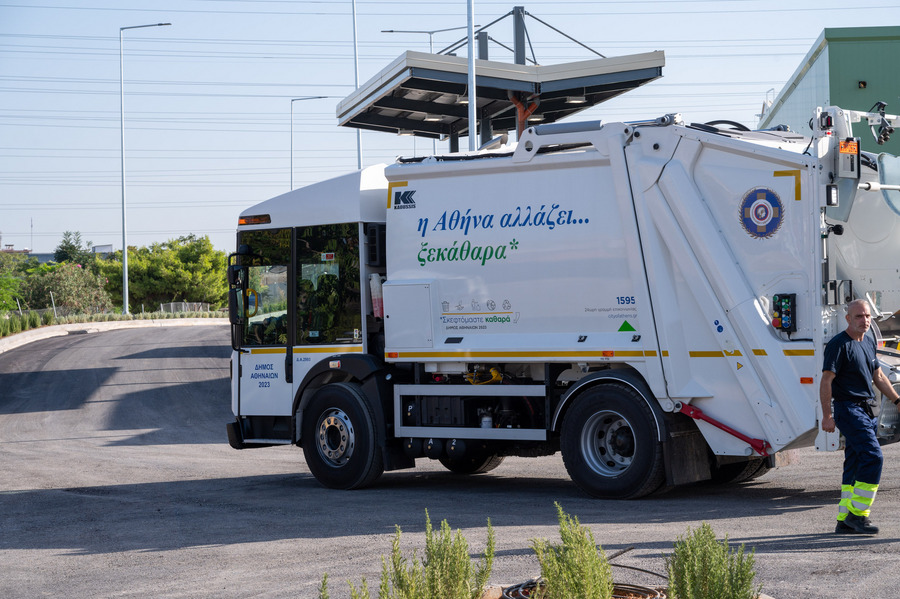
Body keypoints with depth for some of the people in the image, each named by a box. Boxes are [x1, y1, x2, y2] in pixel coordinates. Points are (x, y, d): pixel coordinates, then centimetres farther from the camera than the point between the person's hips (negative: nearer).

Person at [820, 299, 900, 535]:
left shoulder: (869, 342, 15)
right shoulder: (839, 345, -11)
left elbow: (878, 377, 24)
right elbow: (826, 381, -15)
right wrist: (827, 415, -19)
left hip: (865, 409, 9)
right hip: (848, 408, -9)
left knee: (856, 465, 8)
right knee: (873, 456, -17)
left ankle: (844, 521, 12)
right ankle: (857, 514, -12)